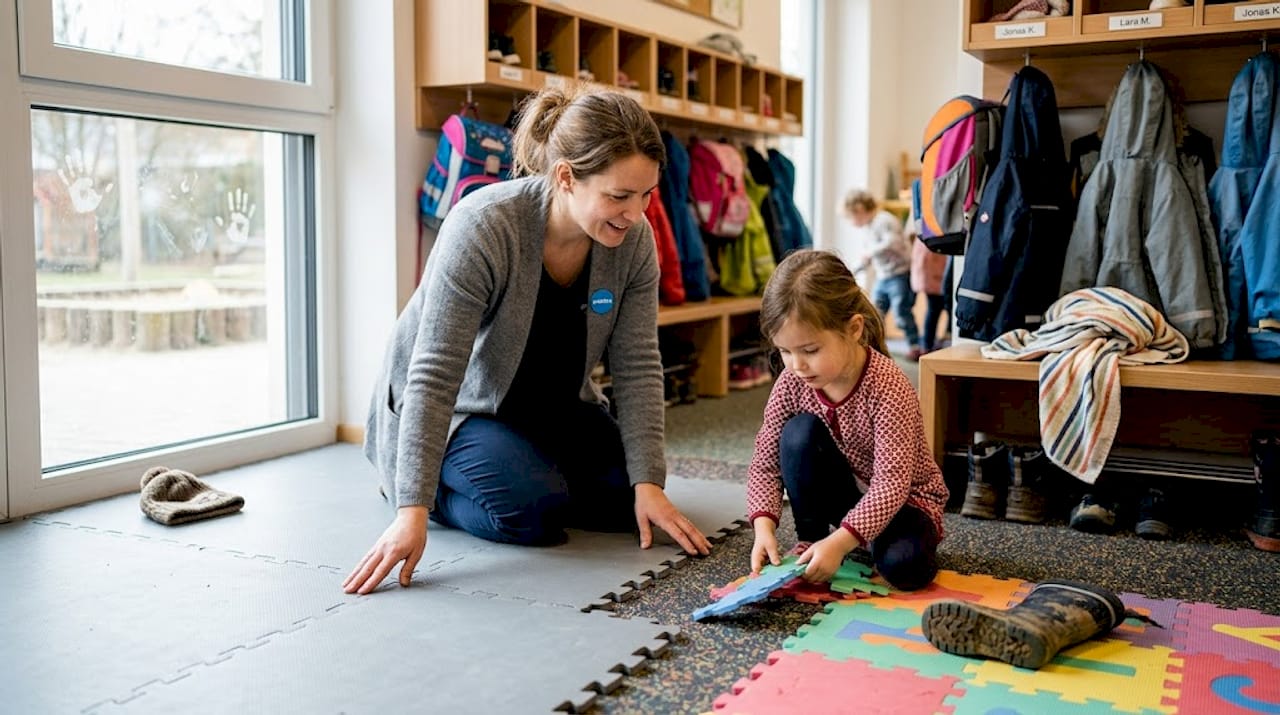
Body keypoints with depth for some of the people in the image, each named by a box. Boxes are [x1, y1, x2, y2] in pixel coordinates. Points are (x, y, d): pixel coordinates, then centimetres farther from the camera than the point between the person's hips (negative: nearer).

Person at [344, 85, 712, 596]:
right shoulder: (482, 227, -32)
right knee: (533, 508, -26)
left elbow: (637, 366, -13)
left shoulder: (634, 238, -16)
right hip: (458, 409, -5)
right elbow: (435, 376, -33)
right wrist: (413, 509, -37)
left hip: (552, 406, 6)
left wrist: (648, 483, -19)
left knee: (629, 500, -7)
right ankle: (425, 483, 3)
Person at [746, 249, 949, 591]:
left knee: (901, 565, -33)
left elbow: (891, 483, -32)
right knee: (799, 433, -24)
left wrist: (840, 541, -42)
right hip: (844, 492, 4)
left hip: (902, 497, -4)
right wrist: (764, 525, -28)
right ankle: (809, 540, -7)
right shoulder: (792, 383, -16)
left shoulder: (888, 386, -30)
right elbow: (766, 462, -12)